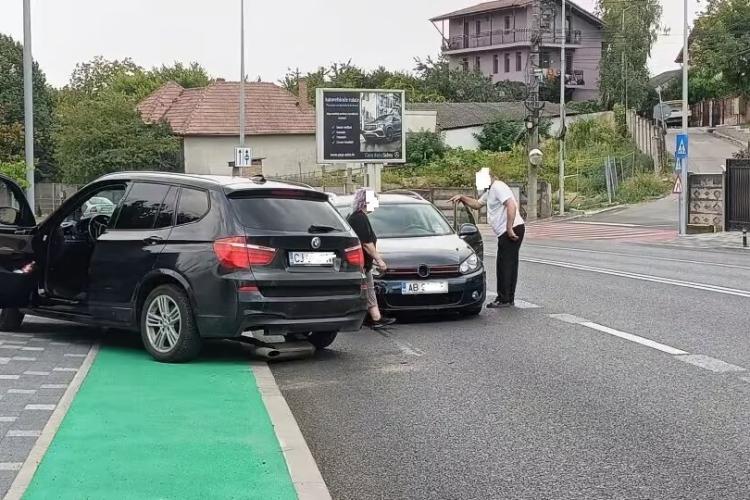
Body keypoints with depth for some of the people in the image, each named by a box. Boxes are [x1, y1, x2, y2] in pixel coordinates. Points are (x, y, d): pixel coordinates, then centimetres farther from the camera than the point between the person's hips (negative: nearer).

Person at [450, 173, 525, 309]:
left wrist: (509, 229, -25)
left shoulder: (498, 187, -12)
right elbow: (477, 204, 33)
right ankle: (508, 299, 17)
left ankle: (504, 299, -5)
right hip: (506, 232, 11)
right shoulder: (490, 191, 22)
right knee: (508, 265, 12)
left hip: (513, 230, -11)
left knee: (505, 265, -8)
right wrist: (462, 198, 19)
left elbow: (511, 206, -23)